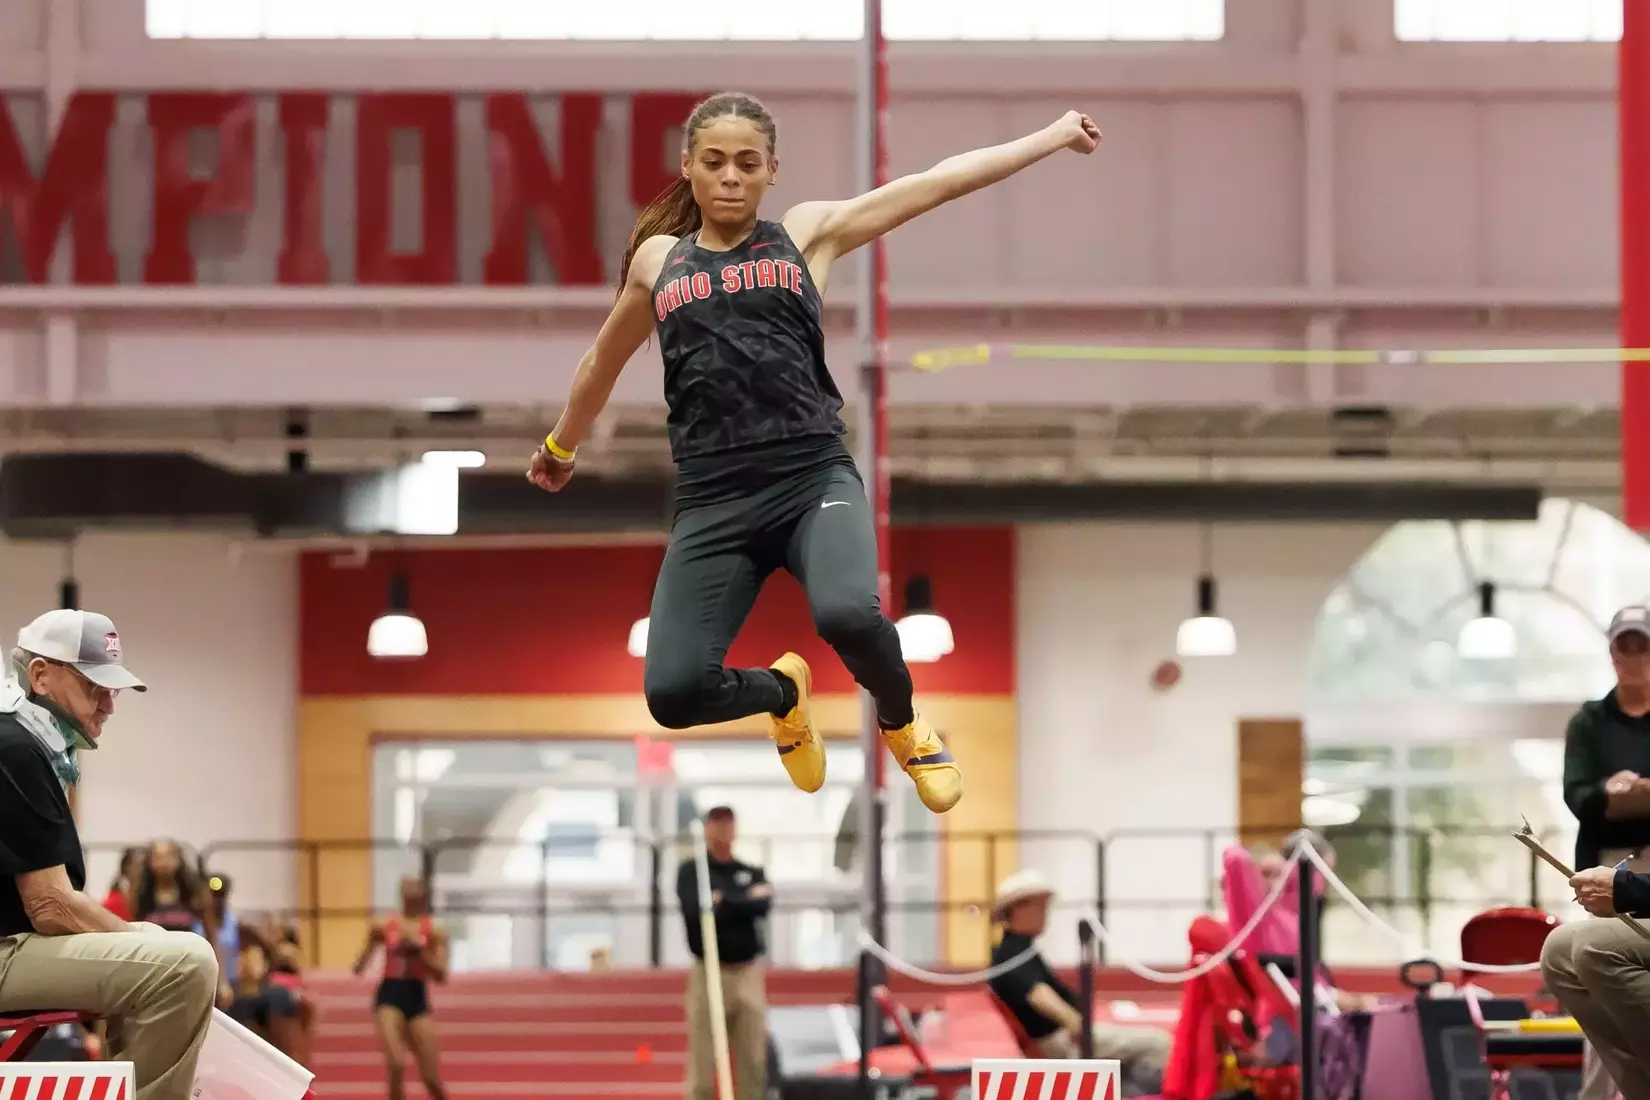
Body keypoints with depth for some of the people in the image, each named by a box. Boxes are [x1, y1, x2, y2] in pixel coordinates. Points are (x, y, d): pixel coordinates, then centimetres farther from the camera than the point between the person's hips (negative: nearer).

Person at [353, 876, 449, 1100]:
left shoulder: (434, 932, 3)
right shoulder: (384, 927, 6)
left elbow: (441, 974, -4)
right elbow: (361, 965, 15)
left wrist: (417, 948, -14)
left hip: (417, 997, 0)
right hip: (389, 994, 0)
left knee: (431, 1077, 3)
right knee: (395, 1065, -21)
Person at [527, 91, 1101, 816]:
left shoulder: (807, 233, 11)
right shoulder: (658, 260, 16)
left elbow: (939, 183, 11)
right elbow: (602, 364, 33)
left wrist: (1053, 136, 12)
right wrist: (560, 447, 47)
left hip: (813, 477, -2)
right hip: (712, 501, 2)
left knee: (848, 616, -33)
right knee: (673, 693, -15)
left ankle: (901, 723, 6)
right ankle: (782, 692, 25)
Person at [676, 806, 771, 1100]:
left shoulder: (753, 874, 13)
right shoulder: (690, 872, 3)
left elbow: (763, 907, -6)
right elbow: (697, 911, -14)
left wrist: (723, 901, -7)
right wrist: (744, 902, -8)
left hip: (748, 974, 3)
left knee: (753, 1060, 3)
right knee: (702, 1062, -5)